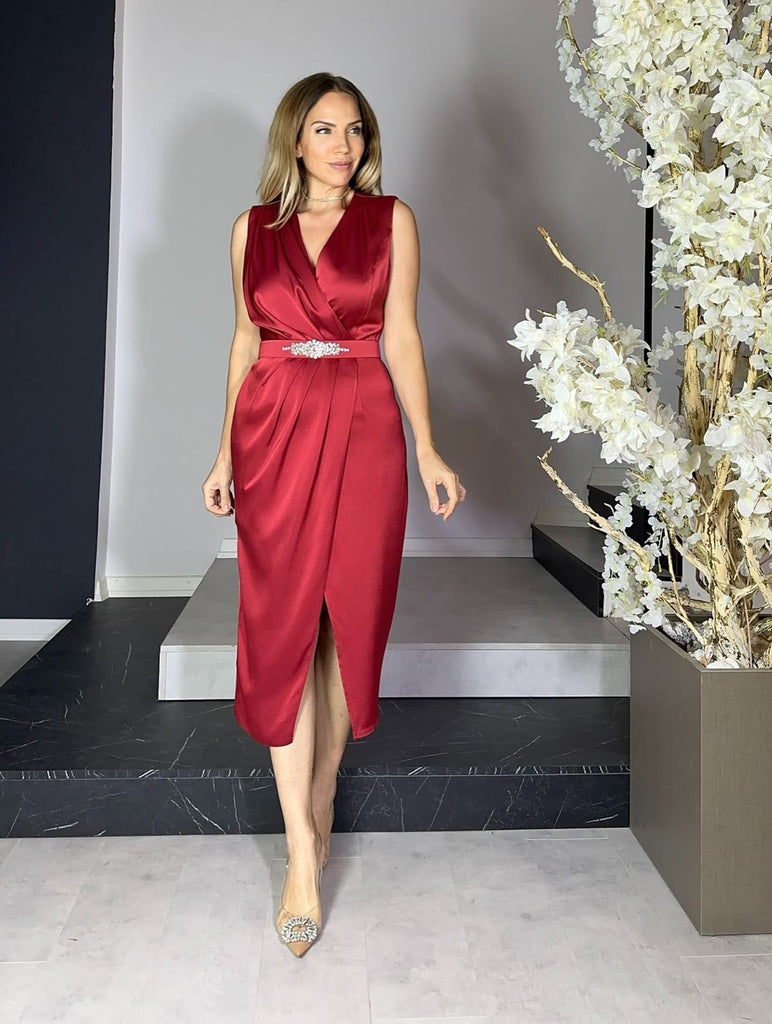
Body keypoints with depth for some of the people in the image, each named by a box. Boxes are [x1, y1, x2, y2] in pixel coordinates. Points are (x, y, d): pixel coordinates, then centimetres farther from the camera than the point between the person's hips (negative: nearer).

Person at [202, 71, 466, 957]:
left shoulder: (391, 220, 7)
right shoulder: (254, 228, 11)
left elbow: (401, 338, 4)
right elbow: (245, 341, 13)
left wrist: (426, 451, -2)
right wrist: (226, 452, 9)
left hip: (363, 429, 0)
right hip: (273, 430, 1)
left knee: (350, 618, 2)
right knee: (279, 626, -5)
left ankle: (320, 798, 22)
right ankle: (303, 849, 1)